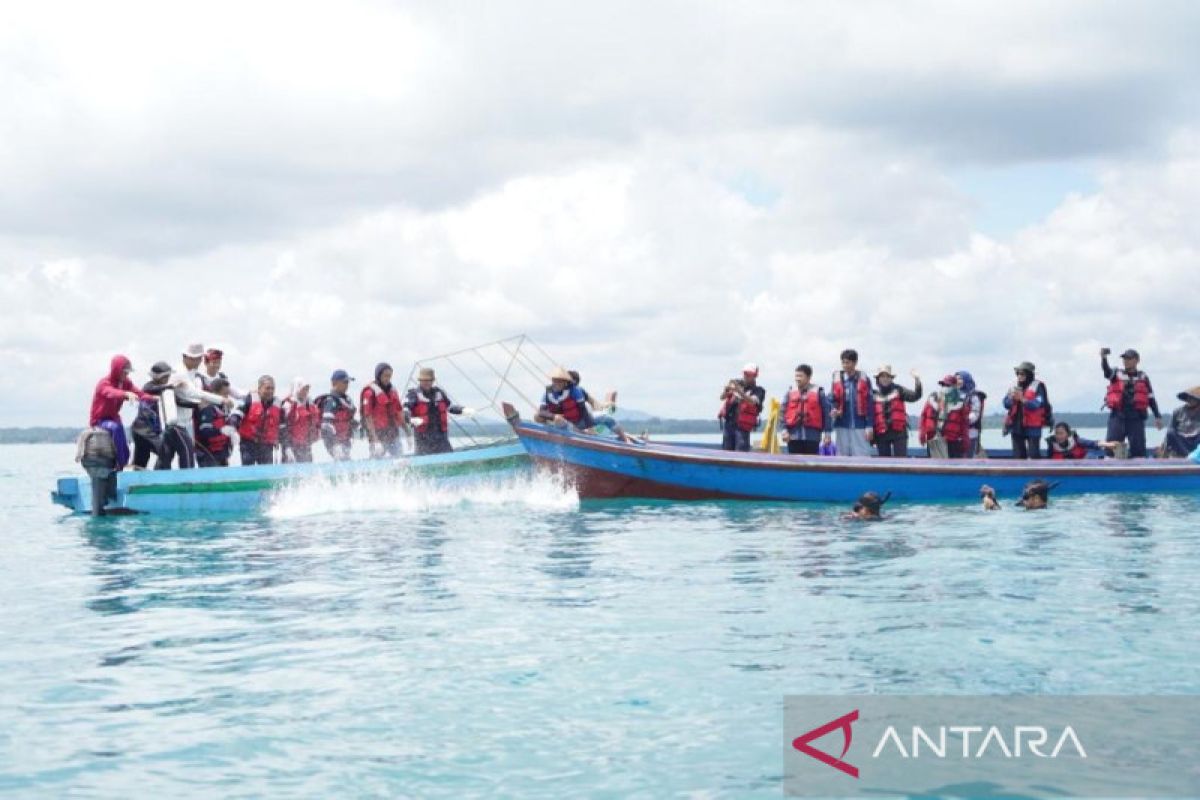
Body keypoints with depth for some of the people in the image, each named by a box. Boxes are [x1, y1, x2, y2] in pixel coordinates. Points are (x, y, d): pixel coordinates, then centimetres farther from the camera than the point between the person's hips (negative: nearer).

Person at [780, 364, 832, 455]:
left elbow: (827, 412, 2)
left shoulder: (818, 392, 2)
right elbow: (783, 412, 7)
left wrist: (827, 432, -3)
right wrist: (784, 429, -4)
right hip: (794, 436, 2)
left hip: (812, 436, -2)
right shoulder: (790, 392, 8)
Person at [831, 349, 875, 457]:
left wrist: (870, 426, -6)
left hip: (860, 425, -2)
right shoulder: (837, 379, 6)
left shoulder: (863, 380, 2)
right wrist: (834, 409, -13)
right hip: (842, 425, 2)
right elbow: (834, 399, 11)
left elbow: (870, 404, 0)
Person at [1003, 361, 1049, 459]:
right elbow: (1006, 403, 7)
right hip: (1017, 426, 6)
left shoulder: (1038, 386, -4)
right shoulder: (1015, 387, 13)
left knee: (1034, 454, -11)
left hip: (1032, 427, -6)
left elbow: (1037, 404, -17)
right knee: (1018, 455, 9)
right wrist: (1012, 398, -15)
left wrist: (1022, 399, -29)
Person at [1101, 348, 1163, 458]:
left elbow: (1151, 398, 13)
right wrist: (1104, 358, -36)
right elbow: (1106, 370, -14)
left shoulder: (1143, 377, 11)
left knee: (1138, 446, 1)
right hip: (1117, 416, 0)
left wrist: (1157, 416, 7)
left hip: (1136, 418, 0)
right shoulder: (1116, 374, 9)